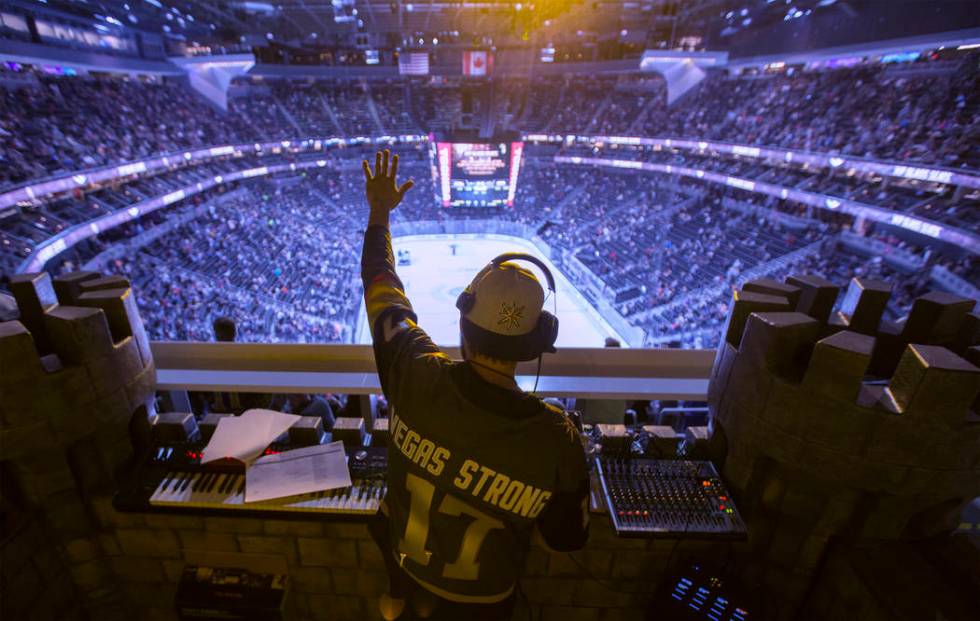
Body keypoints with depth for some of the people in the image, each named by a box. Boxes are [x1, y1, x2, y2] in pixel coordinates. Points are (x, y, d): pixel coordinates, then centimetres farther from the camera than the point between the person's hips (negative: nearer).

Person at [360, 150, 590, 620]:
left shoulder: (418, 377, -34)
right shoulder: (556, 439, -35)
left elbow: (381, 286, -16)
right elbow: (567, 538, -16)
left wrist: (379, 212, -2)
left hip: (405, 554, 2)